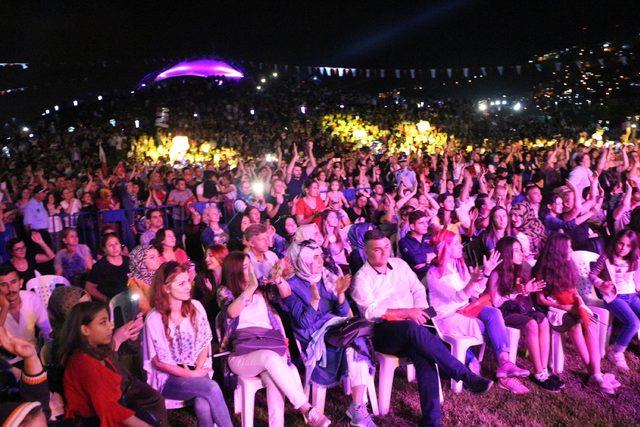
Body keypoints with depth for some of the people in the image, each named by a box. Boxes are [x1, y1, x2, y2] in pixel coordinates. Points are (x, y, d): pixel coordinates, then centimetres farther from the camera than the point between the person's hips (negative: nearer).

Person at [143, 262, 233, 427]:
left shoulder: (196, 307, 0)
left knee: (204, 407, -29)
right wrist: (190, 375, -14)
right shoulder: (154, 319, -12)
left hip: (197, 372, 3)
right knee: (211, 388, -29)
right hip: (167, 378, -3)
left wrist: (198, 369, -11)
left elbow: (204, 343, 6)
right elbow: (159, 361, -9)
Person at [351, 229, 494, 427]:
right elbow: (371, 311, -11)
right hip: (383, 331, -4)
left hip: (410, 327, 4)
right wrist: (407, 313, -16)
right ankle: (466, 376, -31)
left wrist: (418, 311, -3)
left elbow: (418, 289, 17)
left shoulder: (399, 264, 15)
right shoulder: (362, 278, -1)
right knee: (414, 329, -36)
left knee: (423, 355, -29)